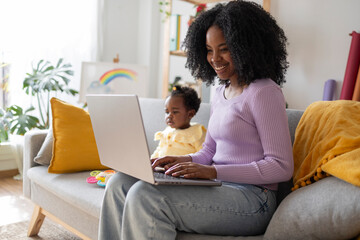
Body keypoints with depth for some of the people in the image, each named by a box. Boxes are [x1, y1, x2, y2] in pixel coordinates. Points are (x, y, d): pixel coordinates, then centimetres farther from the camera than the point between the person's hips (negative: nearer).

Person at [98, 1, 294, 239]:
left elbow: (282, 167, -14)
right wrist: (184, 161, -2)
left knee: (146, 195, -27)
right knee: (120, 183, -5)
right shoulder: (220, 93, 15)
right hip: (220, 187, 8)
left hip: (251, 197, -7)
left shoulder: (264, 92, -10)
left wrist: (213, 171, -20)